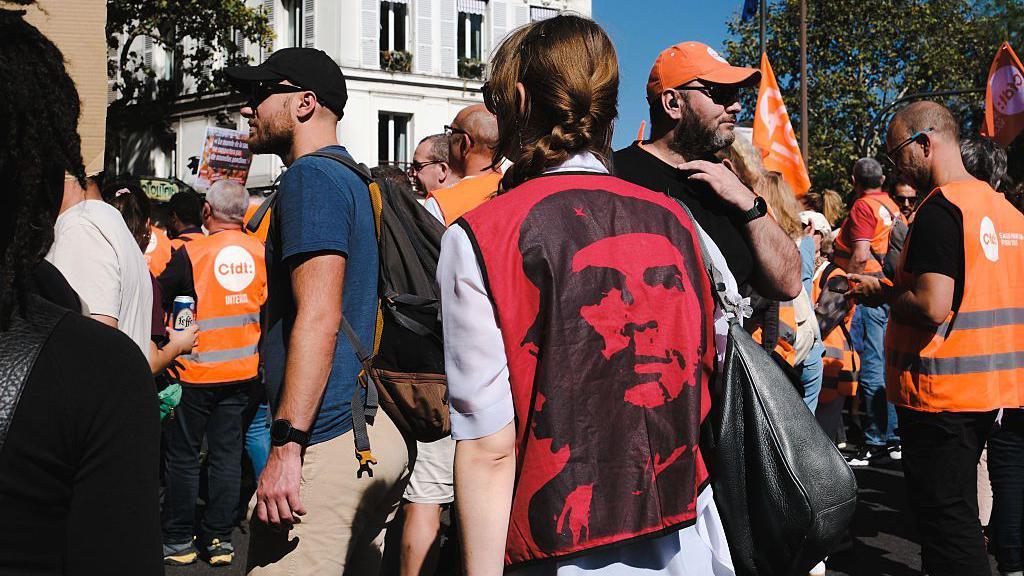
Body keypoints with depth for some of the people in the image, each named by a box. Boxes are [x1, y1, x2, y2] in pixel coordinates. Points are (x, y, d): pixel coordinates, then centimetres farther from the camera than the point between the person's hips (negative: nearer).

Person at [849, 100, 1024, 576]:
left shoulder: (939, 208, -16)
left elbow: (931, 306, -25)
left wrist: (881, 294, -7)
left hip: (941, 392, -9)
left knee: (944, 517, -2)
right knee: (961, 512, 20)